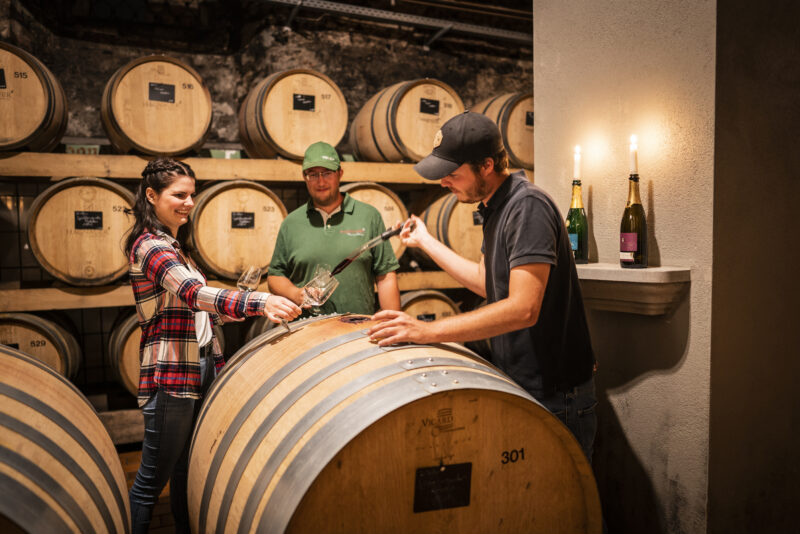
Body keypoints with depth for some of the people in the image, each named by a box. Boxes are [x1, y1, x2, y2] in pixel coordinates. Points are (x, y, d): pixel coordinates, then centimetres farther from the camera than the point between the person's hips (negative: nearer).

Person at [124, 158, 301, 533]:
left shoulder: (174, 245, 17)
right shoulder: (149, 246, -13)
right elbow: (194, 293, -30)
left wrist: (245, 311, 8)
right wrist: (259, 302, -41)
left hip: (201, 368, 9)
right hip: (172, 375, -9)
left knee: (188, 473, 16)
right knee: (153, 479, 2)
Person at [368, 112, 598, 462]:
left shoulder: (528, 206, -22)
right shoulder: (495, 208, 9)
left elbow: (523, 308, -31)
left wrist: (429, 331, -32)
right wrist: (425, 242, 18)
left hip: (554, 395, -9)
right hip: (517, 385, 9)